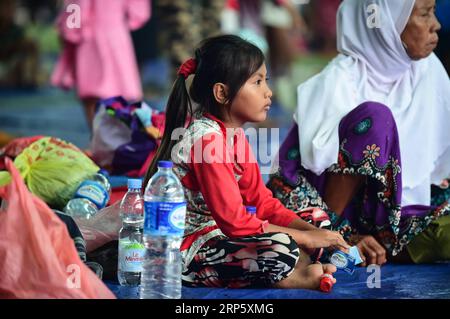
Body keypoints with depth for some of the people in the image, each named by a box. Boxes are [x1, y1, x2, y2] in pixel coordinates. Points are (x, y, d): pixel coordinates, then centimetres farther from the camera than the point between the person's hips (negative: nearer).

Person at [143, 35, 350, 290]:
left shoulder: (234, 133, 9)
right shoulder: (207, 138, -22)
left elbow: (262, 201, 10)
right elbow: (235, 221, -25)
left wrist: (313, 231, -5)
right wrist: (305, 238, -19)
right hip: (182, 252, -11)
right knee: (282, 249, -30)